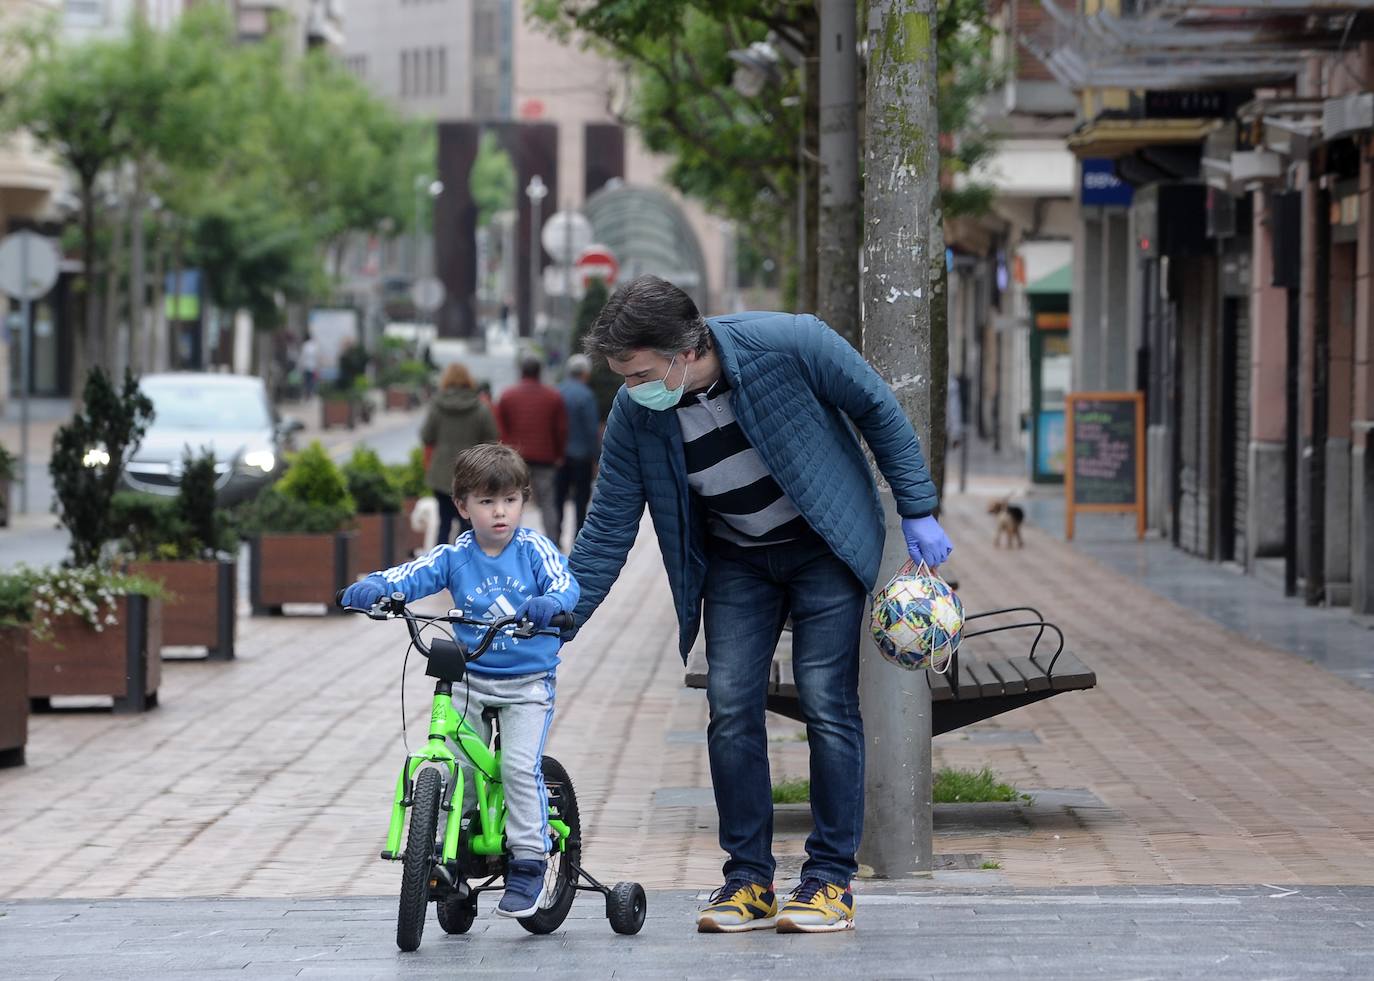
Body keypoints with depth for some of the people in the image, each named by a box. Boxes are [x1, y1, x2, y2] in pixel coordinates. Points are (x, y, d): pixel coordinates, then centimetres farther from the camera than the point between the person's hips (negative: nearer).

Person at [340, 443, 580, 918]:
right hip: (471, 679, 3)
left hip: (528, 683, -3)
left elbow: (565, 584, -18)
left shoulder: (533, 548, -5)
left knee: (520, 766, -16)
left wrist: (550, 603, -41)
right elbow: (413, 575, -13)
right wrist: (374, 586, -34)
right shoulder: (455, 556, -1)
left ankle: (527, 865, -8)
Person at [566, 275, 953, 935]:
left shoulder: (788, 345, -28)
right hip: (736, 561, 3)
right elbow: (606, 533, -7)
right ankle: (748, 880, 3)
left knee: (826, 702, -11)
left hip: (825, 546, -3)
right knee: (730, 708, -7)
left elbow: (878, 411, -11)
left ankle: (831, 880, -2)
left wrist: (918, 513, -9)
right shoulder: (634, 415, -16)